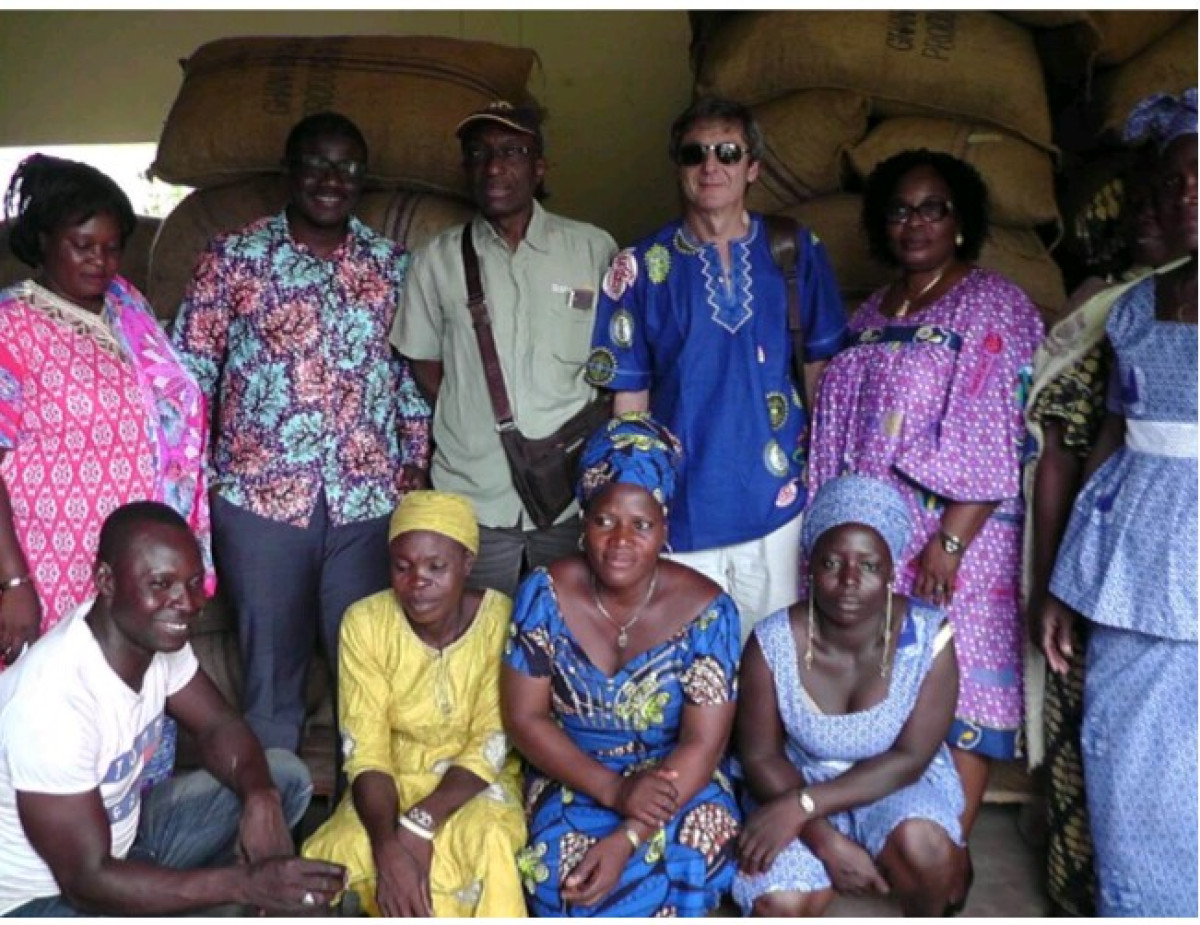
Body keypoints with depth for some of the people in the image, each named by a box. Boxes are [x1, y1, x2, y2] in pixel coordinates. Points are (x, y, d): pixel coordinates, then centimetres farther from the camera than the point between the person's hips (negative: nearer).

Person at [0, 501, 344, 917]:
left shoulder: (155, 633, -11)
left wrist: (261, 799, -22)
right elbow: (88, 881, -30)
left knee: (285, 776, -1)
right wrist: (244, 884, -33)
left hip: (124, 833, 8)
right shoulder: (52, 702, -34)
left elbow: (219, 726, 0)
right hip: (43, 895, -8)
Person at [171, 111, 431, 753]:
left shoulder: (393, 264, 8)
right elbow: (188, 369, 1)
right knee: (270, 668, 10)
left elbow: (413, 368, 12)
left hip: (369, 500, 2)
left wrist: (414, 458, 6)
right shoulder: (233, 256, 1)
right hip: (260, 496, -1)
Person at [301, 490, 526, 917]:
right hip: (394, 782, 2)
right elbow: (365, 753, -15)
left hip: (476, 783, -1)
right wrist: (387, 845, -33)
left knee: (488, 846, -33)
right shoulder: (365, 623, -13)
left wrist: (419, 824, -30)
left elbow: (491, 749, -16)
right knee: (337, 857, -28)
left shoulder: (503, 621, -18)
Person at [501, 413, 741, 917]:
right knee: (563, 873, -27)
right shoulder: (545, 594, -12)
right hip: (572, 776, 1)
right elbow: (523, 717, -9)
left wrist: (627, 838, -28)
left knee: (680, 869, -29)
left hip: (675, 780, 0)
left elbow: (703, 744, -16)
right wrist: (614, 789, -21)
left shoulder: (705, 609, -15)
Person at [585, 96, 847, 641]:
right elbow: (629, 397, 2)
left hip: (780, 503, 1)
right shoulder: (641, 267, 0)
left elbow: (820, 368, 8)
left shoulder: (796, 252, 3)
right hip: (680, 512, -1)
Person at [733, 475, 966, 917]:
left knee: (922, 845, -32)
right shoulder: (773, 642, -19)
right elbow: (760, 757, -11)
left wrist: (803, 806, -28)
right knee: (780, 905, -25)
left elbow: (910, 759, -19)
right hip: (800, 782, 0)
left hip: (899, 783, 1)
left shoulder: (928, 636, -20)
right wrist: (825, 840, -25)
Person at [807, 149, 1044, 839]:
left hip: (951, 533, -6)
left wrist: (952, 538, -21)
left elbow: (992, 441, -14)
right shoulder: (873, 315, 15)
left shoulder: (993, 307, -5)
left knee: (953, 691, -1)